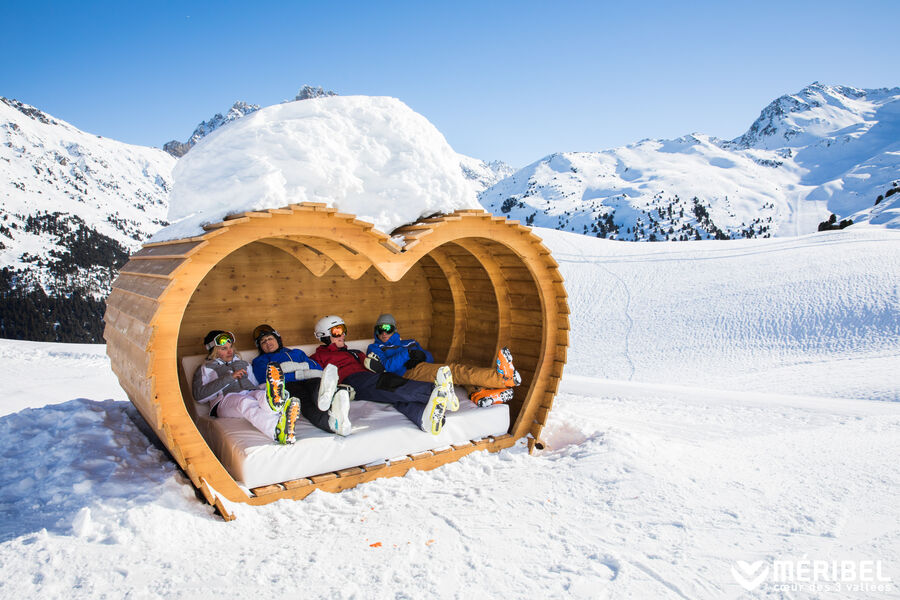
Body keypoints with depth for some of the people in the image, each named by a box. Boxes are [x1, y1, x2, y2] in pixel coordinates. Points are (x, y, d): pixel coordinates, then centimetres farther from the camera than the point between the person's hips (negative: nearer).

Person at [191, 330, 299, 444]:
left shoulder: (243, 364, 36)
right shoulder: (205, 369, 24)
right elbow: (199, 395, 5)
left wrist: (269, 386, 3)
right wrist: (229, 377, -2)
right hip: (225, 400, -3)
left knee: (260, 394, -36)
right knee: (245, 402, -40)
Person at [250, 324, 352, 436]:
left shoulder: (296, 352, 39)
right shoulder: (259, 361, 30)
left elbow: (317, 367, 22)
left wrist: (298, 366, 0)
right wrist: (303, 374, -5)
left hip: (309, 382, 3)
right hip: (286, 386, -3)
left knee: (316, 381, -37)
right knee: (302, 397, -40)